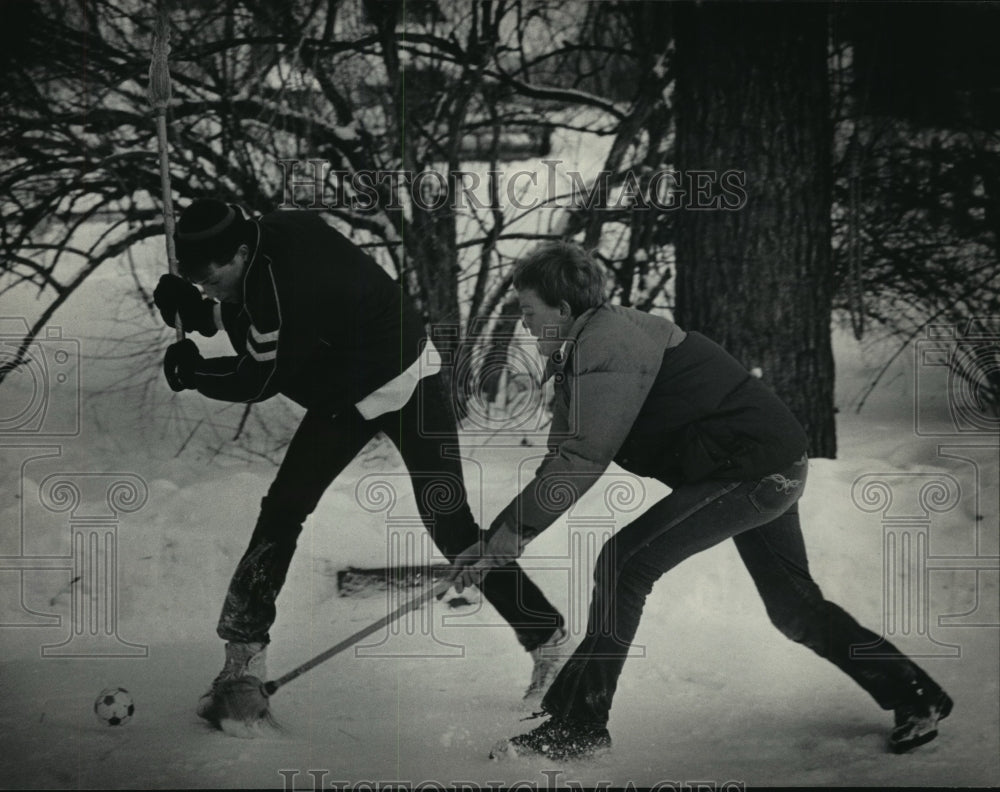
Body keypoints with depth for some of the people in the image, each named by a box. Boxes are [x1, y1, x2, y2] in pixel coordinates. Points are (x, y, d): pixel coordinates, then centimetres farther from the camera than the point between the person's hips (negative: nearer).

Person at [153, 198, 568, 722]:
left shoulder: (287, 288, -34)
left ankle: (548, 642, 6)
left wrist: (192, 372, -7)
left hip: (407, 384, -9)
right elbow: (259, 325, 7)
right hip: (344, 394, 9)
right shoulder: (271, 233, -9)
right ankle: (244, 654, 7)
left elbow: (257, 382, -23)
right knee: (282, 511, 1)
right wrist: (206, 313, -9)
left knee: (451, 528, -7)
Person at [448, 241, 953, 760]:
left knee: (623, 565, -15)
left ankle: (579, 724, -12)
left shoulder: (605, 342, -20)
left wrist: (508, 534, -25)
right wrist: (502, 534, 1)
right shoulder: (580, 356, 12)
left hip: (751, 469, -11)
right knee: (795, 609, 20)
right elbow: (561, 459, 11)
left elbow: (582, 461, -27)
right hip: (774, 469, 11)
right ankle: (917, 700, 31)